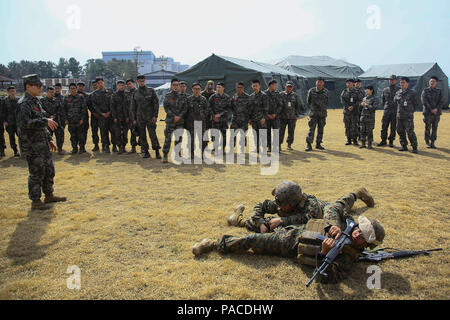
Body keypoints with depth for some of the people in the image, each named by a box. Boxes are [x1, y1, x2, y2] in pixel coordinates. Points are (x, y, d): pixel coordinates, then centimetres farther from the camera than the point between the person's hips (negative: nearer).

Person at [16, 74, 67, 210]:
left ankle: (49, 195, 30)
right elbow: (24, 123, -28)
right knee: (36, 173, -2)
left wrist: (49, 139, 19)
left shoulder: (36, 102, 16)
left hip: (43, 144, 9)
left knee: (49, 170, 16)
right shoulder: (24, 104, -14)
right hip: (32, 146, -9)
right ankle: (35, 201, 9)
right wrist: (45, 121, -27)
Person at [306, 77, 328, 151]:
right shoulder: (311, 91, -4)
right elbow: (308, 101, 9)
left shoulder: (326, 92, 2)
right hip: (313, 113, -3)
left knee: (321, 129, 7)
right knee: (312, 129, -9)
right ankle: (309, 145, -9)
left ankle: (318, 144, 17)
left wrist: (323, 108, 14)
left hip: (323, 113, 3)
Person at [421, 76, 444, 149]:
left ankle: (433, 142, 8)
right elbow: (424, 102, -7)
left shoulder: (439, 91, 9)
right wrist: (431, 110, -14)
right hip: (428, 112, -2)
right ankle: (427, 142, 12)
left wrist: (436, 109, -15)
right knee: (427, 128, -2)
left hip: (437, 112, 2)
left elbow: (441, 102, 0)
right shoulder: (425, 91, 3)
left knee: (434, 128, 2)